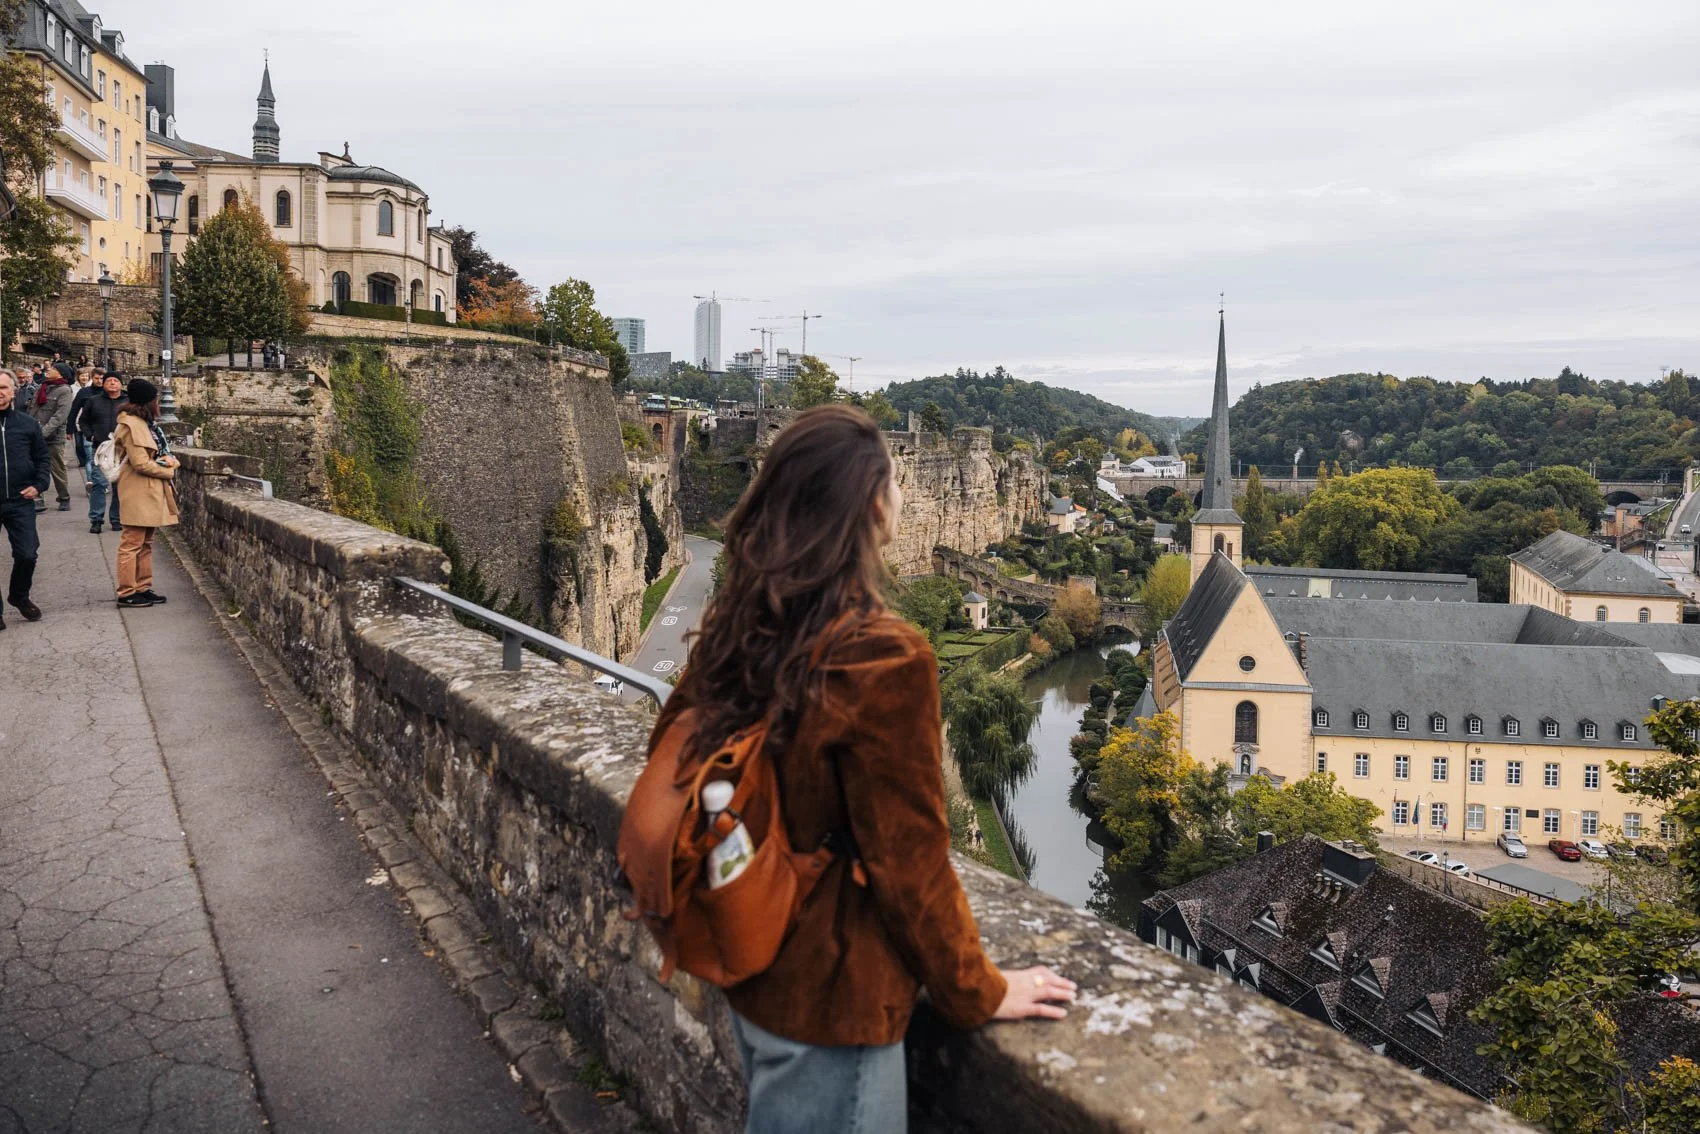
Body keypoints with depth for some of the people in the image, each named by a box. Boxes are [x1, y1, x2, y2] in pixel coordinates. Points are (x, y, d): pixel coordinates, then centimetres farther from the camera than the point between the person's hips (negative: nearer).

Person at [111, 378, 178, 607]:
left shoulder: (144, 422, 15)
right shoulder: (131, 425, -16)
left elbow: (158, 450, 21)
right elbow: (141, 463, -20)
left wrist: (168, 458, 0)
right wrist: (169, 471, -8)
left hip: (149, 492, 10)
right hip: (138, 492, -10)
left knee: (146, 543, 14)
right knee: (132, 543, -5)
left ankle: (143, 588, 20)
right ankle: (127, 593, -1)